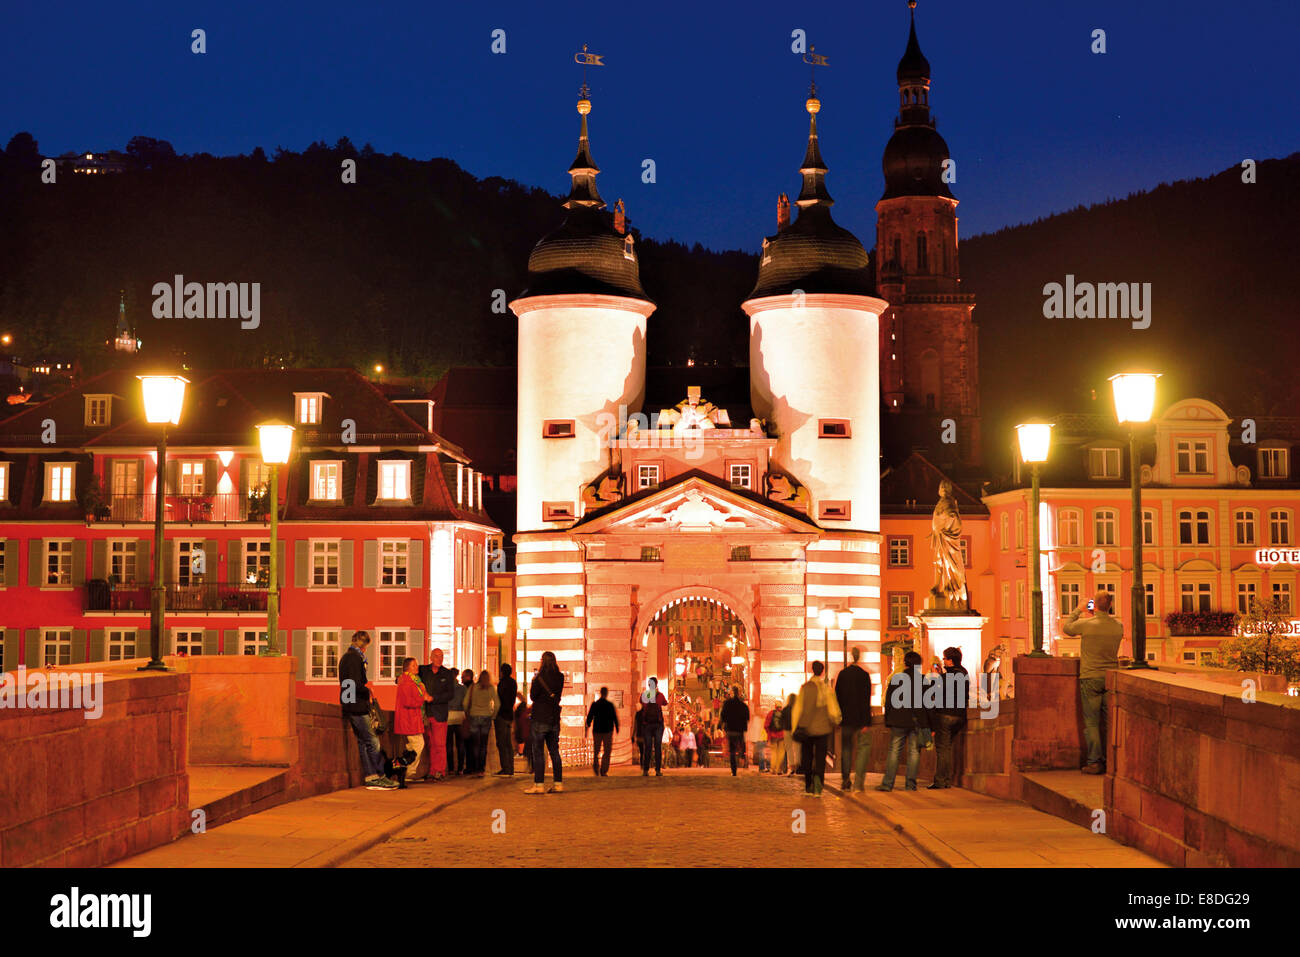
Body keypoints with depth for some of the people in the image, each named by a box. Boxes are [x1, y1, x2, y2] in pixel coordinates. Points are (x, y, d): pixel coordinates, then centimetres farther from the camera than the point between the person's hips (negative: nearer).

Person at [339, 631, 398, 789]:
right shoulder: (354, 657, -14)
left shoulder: (346, 657, 18)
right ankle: (380, 777, -7)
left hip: (350, 705, 10)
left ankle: (370, 777, 9)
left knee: (363, 741, 10)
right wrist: (368, 691, -6)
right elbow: (356, 684, -22)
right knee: (373, 741, -8)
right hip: (357, 707, -10)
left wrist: (365, 685, 13)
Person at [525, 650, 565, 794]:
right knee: (554, 751, 12)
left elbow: (533, 696, -8)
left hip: (540, 718, -6)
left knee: (538, 752, -3)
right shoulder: (560, 677, 4)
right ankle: (558, 783, 11)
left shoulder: (541, 677, -14)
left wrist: (533, 681, 5)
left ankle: (538, 784, -6)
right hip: (554, 718, 6)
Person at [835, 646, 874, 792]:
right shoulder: (865, 675, -9)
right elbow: (866, 699, -12)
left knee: (846, 748, 15)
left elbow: (837, 697, 5)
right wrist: (866, 722, -11)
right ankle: (859, 783, -8)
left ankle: (845, 781, 17)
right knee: (863, 747, 2)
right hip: (861, 718, -4)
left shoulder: (842, 674, 2)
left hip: (846, 719, 4)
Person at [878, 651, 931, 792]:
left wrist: (888, 722, 11)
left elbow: (888, 701, 3)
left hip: (898, 722, 0)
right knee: (914, 752, 6)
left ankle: (887, 783, -1)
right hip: (918, 722, 0)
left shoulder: (895, 678, 0)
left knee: (894, 751, 3)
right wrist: (928, 724, 6)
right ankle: (911, 784, 4)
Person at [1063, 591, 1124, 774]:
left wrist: (1078, 610, 17)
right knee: (1109, 722, 10)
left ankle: (1095, 762, -1)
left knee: (1091, 723, 1)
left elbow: (1066, 627, 6)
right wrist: (1101, 615, 21)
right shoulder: (1118, 626, -2)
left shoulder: (1085, 625, -14)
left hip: (1090, 678, -4)